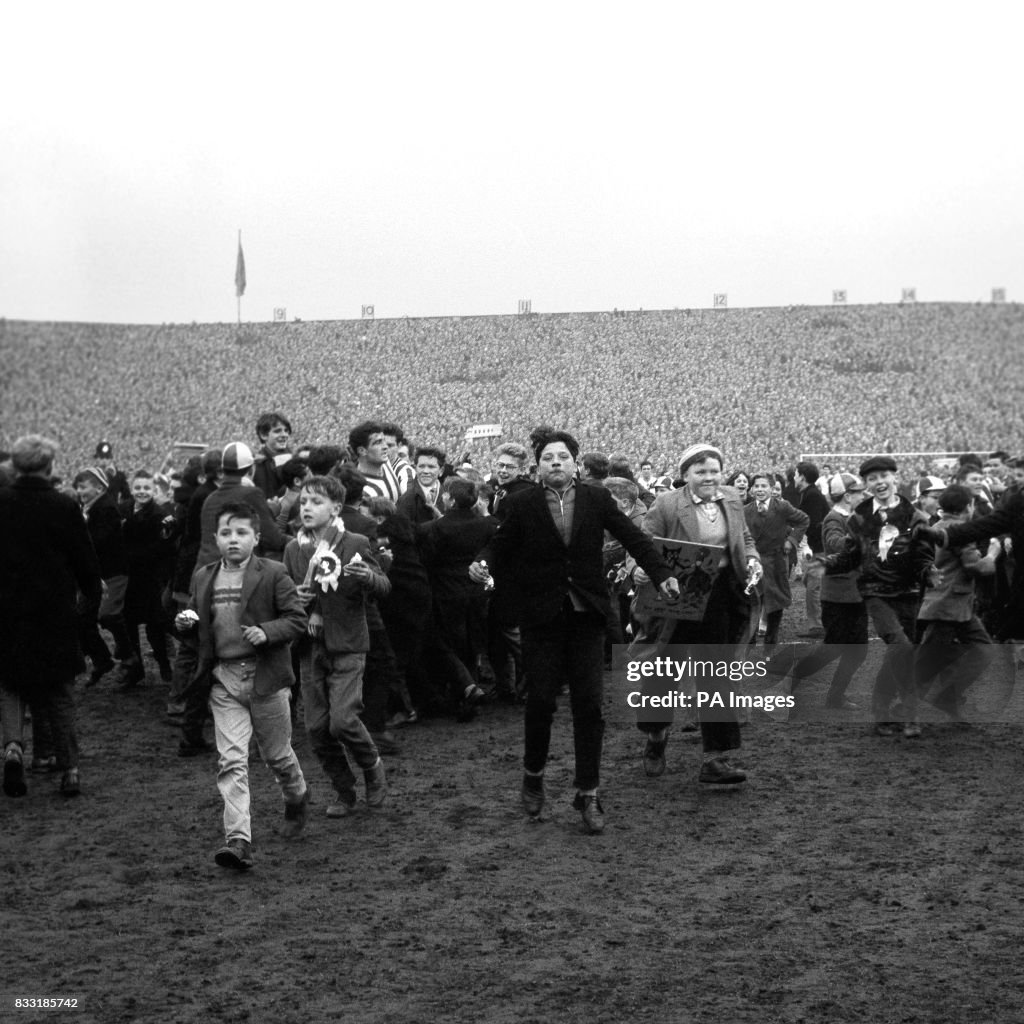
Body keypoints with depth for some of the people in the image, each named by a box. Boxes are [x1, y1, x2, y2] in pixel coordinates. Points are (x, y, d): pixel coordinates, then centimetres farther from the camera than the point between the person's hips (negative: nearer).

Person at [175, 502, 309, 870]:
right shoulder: (203, 578, 8)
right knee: (231, 760, -8)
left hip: (265, 676, -2)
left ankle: (296, 800, 43)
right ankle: (238, 840, -12)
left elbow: (297, 619, -5)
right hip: (223, 679, 3)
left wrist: (266, 632, -21)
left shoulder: (273, 574, -5)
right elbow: (197, 624, 21)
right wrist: (184, 623, -2)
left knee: (277, 754, 13)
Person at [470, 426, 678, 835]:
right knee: (540, 699, 0)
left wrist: (661, 574, -8)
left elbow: (633, 537, 1)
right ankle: (533, 775, 26)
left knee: (589, 704, -1)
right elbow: (501, 545, 1)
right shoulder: (522, 504, -1)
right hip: (541, 615, -1)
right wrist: (483, 563, -20)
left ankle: (588, 794, 8)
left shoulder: (597, 499, 2)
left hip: (587, 614, 1)